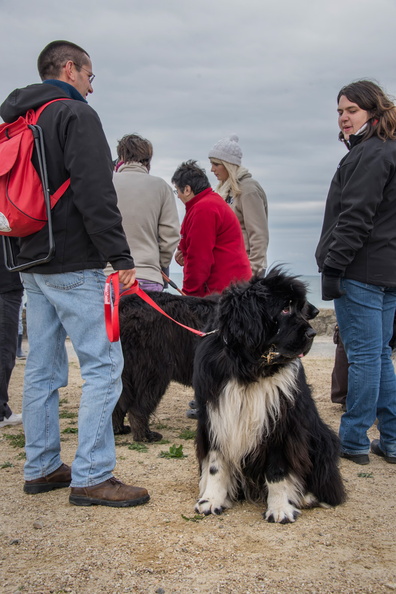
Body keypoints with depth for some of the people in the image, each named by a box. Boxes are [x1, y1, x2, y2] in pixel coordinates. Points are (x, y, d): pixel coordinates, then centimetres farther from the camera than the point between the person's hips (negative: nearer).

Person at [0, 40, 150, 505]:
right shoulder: (75, 115, -8)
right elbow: (95, 193, -18)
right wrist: (121, 257, -18)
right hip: (73, 265, -9)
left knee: (43, 367, 12)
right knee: (103, 365, -6)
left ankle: (41, 469, 19)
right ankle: (91, 477, -5)